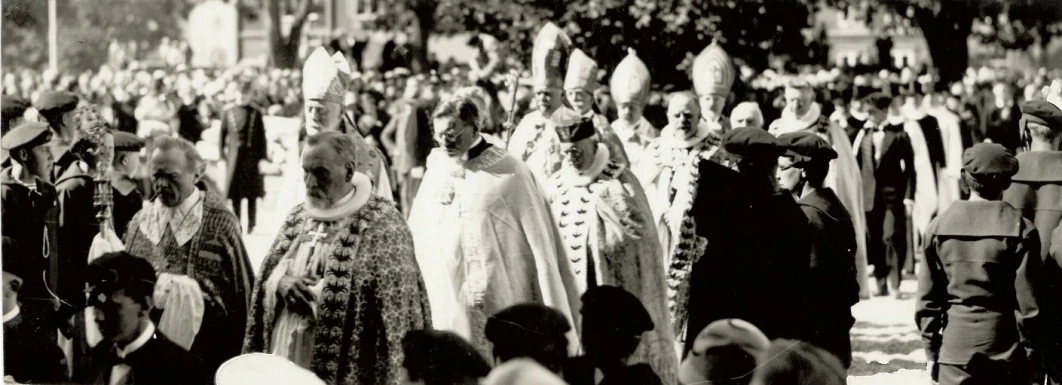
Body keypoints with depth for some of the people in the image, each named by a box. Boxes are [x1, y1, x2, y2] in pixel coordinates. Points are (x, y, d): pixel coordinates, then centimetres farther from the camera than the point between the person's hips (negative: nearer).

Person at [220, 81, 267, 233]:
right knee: (235, 194, 5)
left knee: (252, 195, 2)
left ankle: (251, 225, 4)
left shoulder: (256, 114, 0)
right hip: (234, 156, 1)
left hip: (251, 156, -1)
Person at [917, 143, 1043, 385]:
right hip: (1004, 348, -2)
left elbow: (927, 299, 3)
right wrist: (1031, 351, 3)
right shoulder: (1019, 230, -7)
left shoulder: (940, 226, 1)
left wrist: (931, 350, 11)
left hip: (954, 348, 2)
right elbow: (1028, 302, -7)